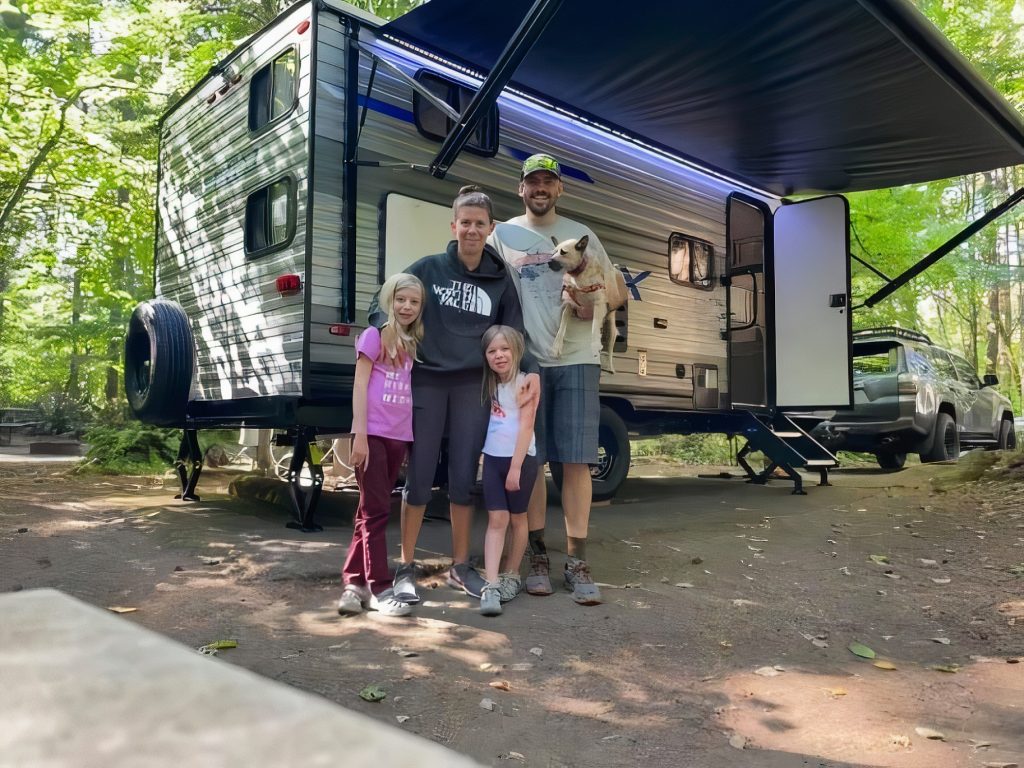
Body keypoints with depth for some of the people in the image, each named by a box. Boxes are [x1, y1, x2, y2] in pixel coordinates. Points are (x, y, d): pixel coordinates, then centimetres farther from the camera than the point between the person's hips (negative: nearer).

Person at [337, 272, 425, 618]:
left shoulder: (410, 344, 14)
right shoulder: (374, 336, -2)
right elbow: (359, 387, -7)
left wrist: (409, 441, 9)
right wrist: (360, 435, -14)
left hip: (399, 437, 6)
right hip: (373, 434, -6)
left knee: (370, 511, 10)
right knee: (376, 511, -3)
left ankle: (354, 582, 18)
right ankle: (379, 589, 1)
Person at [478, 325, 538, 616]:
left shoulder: (525, 382, -9)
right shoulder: (490, 383, 10)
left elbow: (526, 426, -14)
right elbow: (486, 421, 10)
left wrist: (515, 467, -18)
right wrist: (501, 463, -1)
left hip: (520, 458, -4)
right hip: (492, 458, 4)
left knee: (517, 518, 10)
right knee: (496, 519, -3)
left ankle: (512, 575, 24)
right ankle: (491, 585, -8)